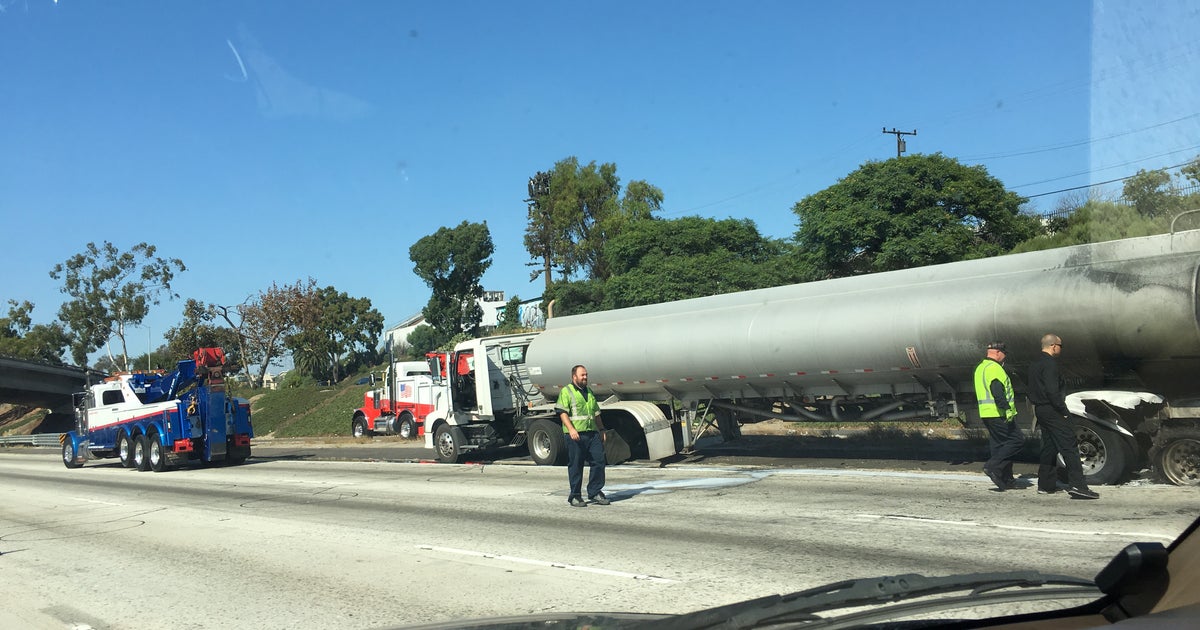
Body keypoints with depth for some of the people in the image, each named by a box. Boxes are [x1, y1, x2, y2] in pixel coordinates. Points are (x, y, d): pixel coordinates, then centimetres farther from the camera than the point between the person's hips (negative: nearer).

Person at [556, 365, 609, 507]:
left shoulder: (589, 392, 21)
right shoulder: (566, 392, -2)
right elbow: (562, 412, -12)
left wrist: (601, 430, 22)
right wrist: (571, 429, -23)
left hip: (592, 433, 6)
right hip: (575, 435, -6)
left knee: (599, 460, 0)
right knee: (575, 466, 0)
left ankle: (595, 492, 11)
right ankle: (575, 496, 9)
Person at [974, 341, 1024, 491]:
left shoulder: (980, 368, 20)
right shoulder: (994, 368, -13)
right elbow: (997, 391, -25)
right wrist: (1007, 409, -28)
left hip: (986, 413, 10)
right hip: (999, 414, -10)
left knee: (999, 445, 12)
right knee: (1017, 440, -5)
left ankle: (1006, 480, 14)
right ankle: (993, 466, -12)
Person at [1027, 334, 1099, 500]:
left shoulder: (1034, 364, 16)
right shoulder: (1050, 363, -15)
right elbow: (1052, 391, -22)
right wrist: (1063, 410, -16)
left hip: (1040, 410, 10)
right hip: (1053, 411, -10)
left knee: (1049, 447, 15)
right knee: (1069, 447, -10)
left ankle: (1045, 485, 17)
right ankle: (1076, 484, -16)